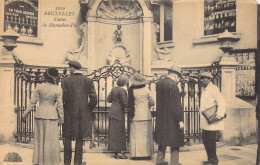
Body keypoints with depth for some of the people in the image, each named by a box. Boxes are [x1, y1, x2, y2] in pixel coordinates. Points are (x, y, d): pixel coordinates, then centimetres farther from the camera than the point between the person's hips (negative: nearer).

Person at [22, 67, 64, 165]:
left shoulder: (39, 87, -3)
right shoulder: (58, 89, -6)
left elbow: (32, 102, -1)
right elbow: (59, 106, -5)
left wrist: (25, 114, 9)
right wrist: (61, 119, 5)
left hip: (40, 114, 2)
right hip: (52, 115, -2)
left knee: (39, 139, 11)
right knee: (51, 140, 5)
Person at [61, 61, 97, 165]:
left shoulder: (66, 81, -4)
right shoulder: (89, 81, 1)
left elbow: (63, 98, -8)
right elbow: (93, 99, -5)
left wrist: (62, 111, 8)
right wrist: (88, 111, 9)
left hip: (69, 114, -1)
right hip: (83, 115, 2)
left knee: (68, 139, 8)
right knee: (80, 140, 7)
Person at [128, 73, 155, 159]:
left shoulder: (131, 90, -6)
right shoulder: (146, 89, -5)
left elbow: (129, 103, -3)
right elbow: (152, 102, 0)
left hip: (135, 115, 0)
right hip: (146, 115, 0)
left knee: (136, 135, 5)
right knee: (146, 135, 9)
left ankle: (136, 154, 6)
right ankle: (146, 153, 12)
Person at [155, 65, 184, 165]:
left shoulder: (159, 84, 5)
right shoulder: (173, 86, -18)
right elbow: (176, 105, -19)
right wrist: (180, 120, -16)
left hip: (161, 119, 8)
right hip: (171, 118, -8)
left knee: (162, 140, 18)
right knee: (174, 142, 3)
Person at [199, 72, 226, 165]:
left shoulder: (213, 89, -12)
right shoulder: (204, 89, 16)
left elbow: (221, 102, -20)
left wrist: (219, 115, -24)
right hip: (205, 122, 9)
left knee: (211, 141, -3)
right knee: (205, 140, 14)